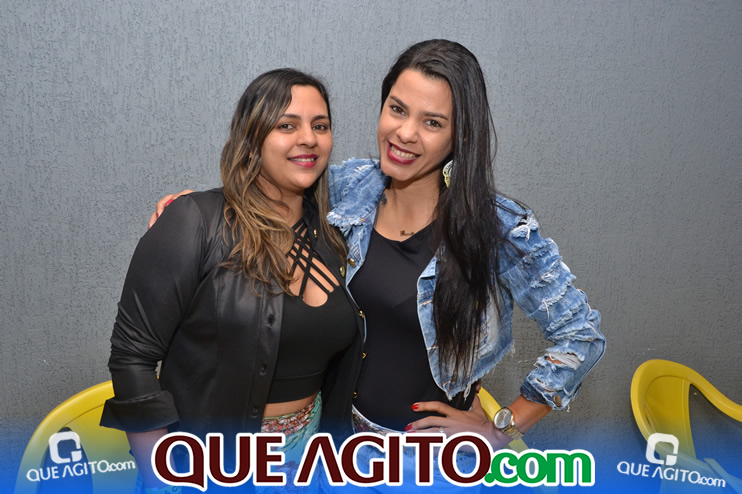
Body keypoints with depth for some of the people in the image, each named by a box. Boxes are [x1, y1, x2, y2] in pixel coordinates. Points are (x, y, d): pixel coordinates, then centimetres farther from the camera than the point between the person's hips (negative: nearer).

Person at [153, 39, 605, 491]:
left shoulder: (500, 229, -20)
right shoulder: (349, 186, -9)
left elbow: (583, 336, -12)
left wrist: (504, 429, -11)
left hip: (432, 448, -3)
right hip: (342, 427, 4)